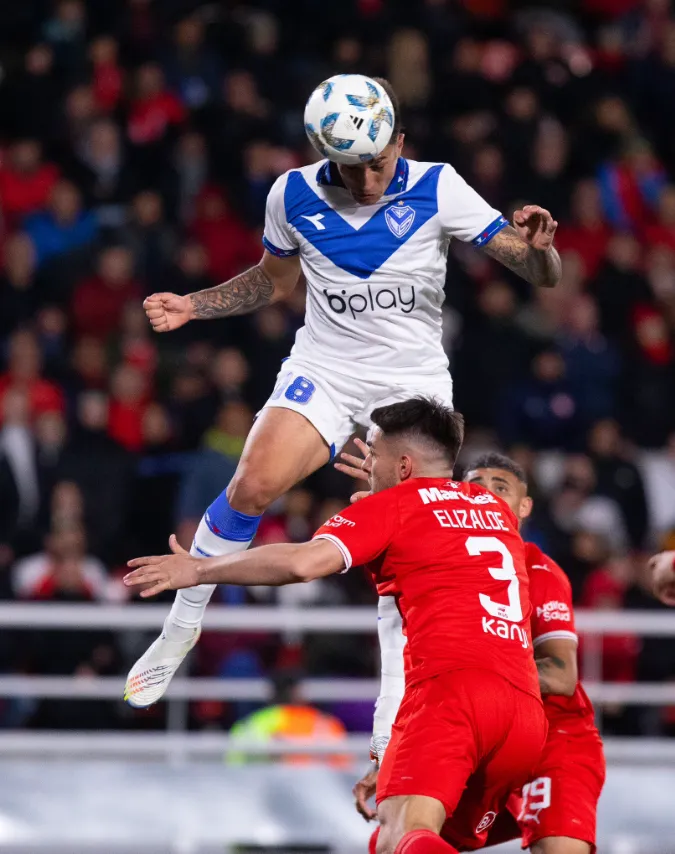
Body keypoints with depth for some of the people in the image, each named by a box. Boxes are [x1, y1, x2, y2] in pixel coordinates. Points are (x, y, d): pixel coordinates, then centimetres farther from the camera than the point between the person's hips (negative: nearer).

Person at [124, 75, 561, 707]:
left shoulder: (436, 188, -10)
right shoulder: (295, 194, -4)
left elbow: (541, 274, -11)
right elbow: (274, 280, 16)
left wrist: (537, 248, -34)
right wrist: (192, 306, 3)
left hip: (415, 381, -1)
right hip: (324, 370, 1)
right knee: (253, 485, -22)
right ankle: (178, 632, -4)